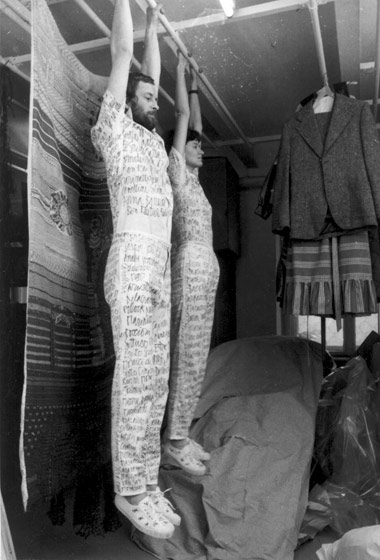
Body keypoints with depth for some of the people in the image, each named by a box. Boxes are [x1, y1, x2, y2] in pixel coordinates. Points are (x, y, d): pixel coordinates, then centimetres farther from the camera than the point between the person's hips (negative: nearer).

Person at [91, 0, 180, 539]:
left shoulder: (154, 140, 25)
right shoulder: (116, 130, 7)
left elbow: (151, 73, 32)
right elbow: (122, 54, 7)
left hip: (161, 267, 8)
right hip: (132, 262, -8)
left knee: (156, 379, 6)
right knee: (134, 379, -8)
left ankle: (147, 480, 15)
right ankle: (129, 490, 4)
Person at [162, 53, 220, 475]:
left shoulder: (192, 178, 22)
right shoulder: (176, 169, 2)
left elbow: (196, 123, 30)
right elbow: (182, 115, 3)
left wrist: (195, 86, 35)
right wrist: (180, 70, 13)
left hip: (205, 270, 9)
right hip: (191, 268, -9)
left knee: (195, 357, 8)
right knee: (187, 357, -8)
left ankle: (181, 436, 16)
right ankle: (174, 442, 1)